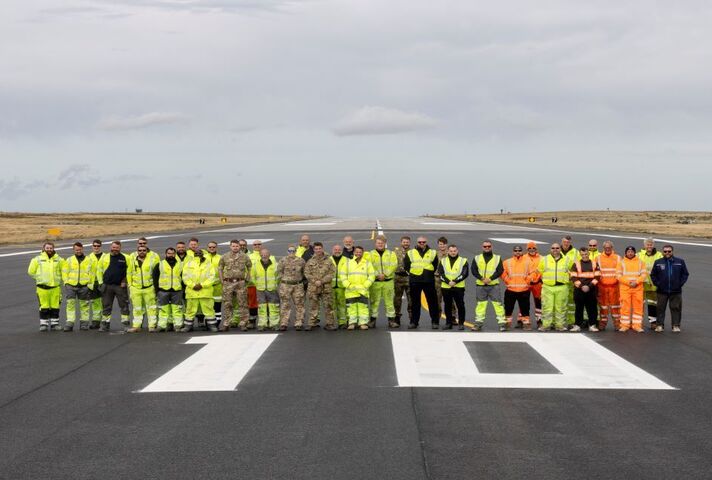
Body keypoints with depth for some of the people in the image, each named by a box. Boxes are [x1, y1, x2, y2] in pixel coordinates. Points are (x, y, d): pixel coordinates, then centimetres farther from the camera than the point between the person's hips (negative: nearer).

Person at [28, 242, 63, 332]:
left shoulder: (59, 259, 7)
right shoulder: (37, 259, 1)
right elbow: (31, 271, 7)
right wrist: (40, 278, 5)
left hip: (55, 287, 2)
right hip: (42, 287, -2)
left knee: (55, 307, 5)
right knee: (44, 307, -1)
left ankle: (54, 323, 14)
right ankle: (43, 324, 6)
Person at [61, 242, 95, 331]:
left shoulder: (89, 260, 8)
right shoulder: (69, 260, 10)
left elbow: (92, 273, 8)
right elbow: (64, 272, 9)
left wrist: (90, 285, 0)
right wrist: (66, 282, -4)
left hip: (84, 286, 0)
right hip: (71, 285, 0)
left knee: (84, 305, 7)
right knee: (70, 304, -7)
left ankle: (84, 323, 16)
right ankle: (69, 323, -8)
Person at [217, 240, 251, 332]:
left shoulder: (244, 257, 6)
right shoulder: (224, 257, 7)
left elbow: (250, 268, 14)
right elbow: (220, 268, 15)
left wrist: (247, 279, 6)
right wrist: (222, 280, 7)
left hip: (240, 283, -1)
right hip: (228, 283, 1)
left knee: (242, 304, -1)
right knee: (227, 304, 2)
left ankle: (243, 324, 5)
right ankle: (226, 324, 7)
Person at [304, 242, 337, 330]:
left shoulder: (329, 261, 6)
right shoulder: (310, 262, 9)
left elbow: (332, 273, -1)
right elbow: (307, 273, 3)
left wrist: (322, 281, -11)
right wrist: (315, 281, -12)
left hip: (326, 287, 0)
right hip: (313, 288, 1)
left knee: (328, 306, 0)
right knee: (313, 306, 2)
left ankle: (330, 323, 6)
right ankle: (312, 323, 8)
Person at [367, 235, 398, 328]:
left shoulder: (391, 254, 10)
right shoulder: (370, 254, 8)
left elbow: (393, 265, -2)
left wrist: (385, 274, -14)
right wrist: (377, 275, -16)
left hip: (388, 281, 1)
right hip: (375, 282, -1)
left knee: (389, 301, 1)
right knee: (374, 301, -1)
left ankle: (391, 320, 5)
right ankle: (372, 320, 5)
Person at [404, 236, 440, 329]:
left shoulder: (433, 253, 7)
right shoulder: (410, 253, 6)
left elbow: (435, 266, 12)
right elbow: (406, 265, 10)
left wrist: (429, 274, 5)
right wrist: (412, 273, 6)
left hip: (429, 281, 0)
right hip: (414, 281, 0)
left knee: (432, 302, 0)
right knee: (415, 303, 6)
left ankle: (435, 322, 6)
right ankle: (414, 322, 13)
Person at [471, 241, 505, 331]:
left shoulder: (497, 258, 7)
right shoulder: (477, 258, 10)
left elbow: (500, 271, -2)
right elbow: (474, 271, 2)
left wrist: (490, 278, -14)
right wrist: (482, 278, -13)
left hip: (494, 285, -1)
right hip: (480, 285, 1)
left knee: (498, 303, -5)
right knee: (480, 304, 5)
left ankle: (502, 323, -4)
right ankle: (478, 323, 11)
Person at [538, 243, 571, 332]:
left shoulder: (566, 260, 10)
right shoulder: (544, 260, 10)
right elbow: (539, 272, 15)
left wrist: (568, 279, 8)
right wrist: (544, 280, 8)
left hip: (562, 288, 0)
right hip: (548, 287, 0)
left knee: (561, 308, 2)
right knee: (547, 307, -4)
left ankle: (560, 325, 8)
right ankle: (546, 325, 0)